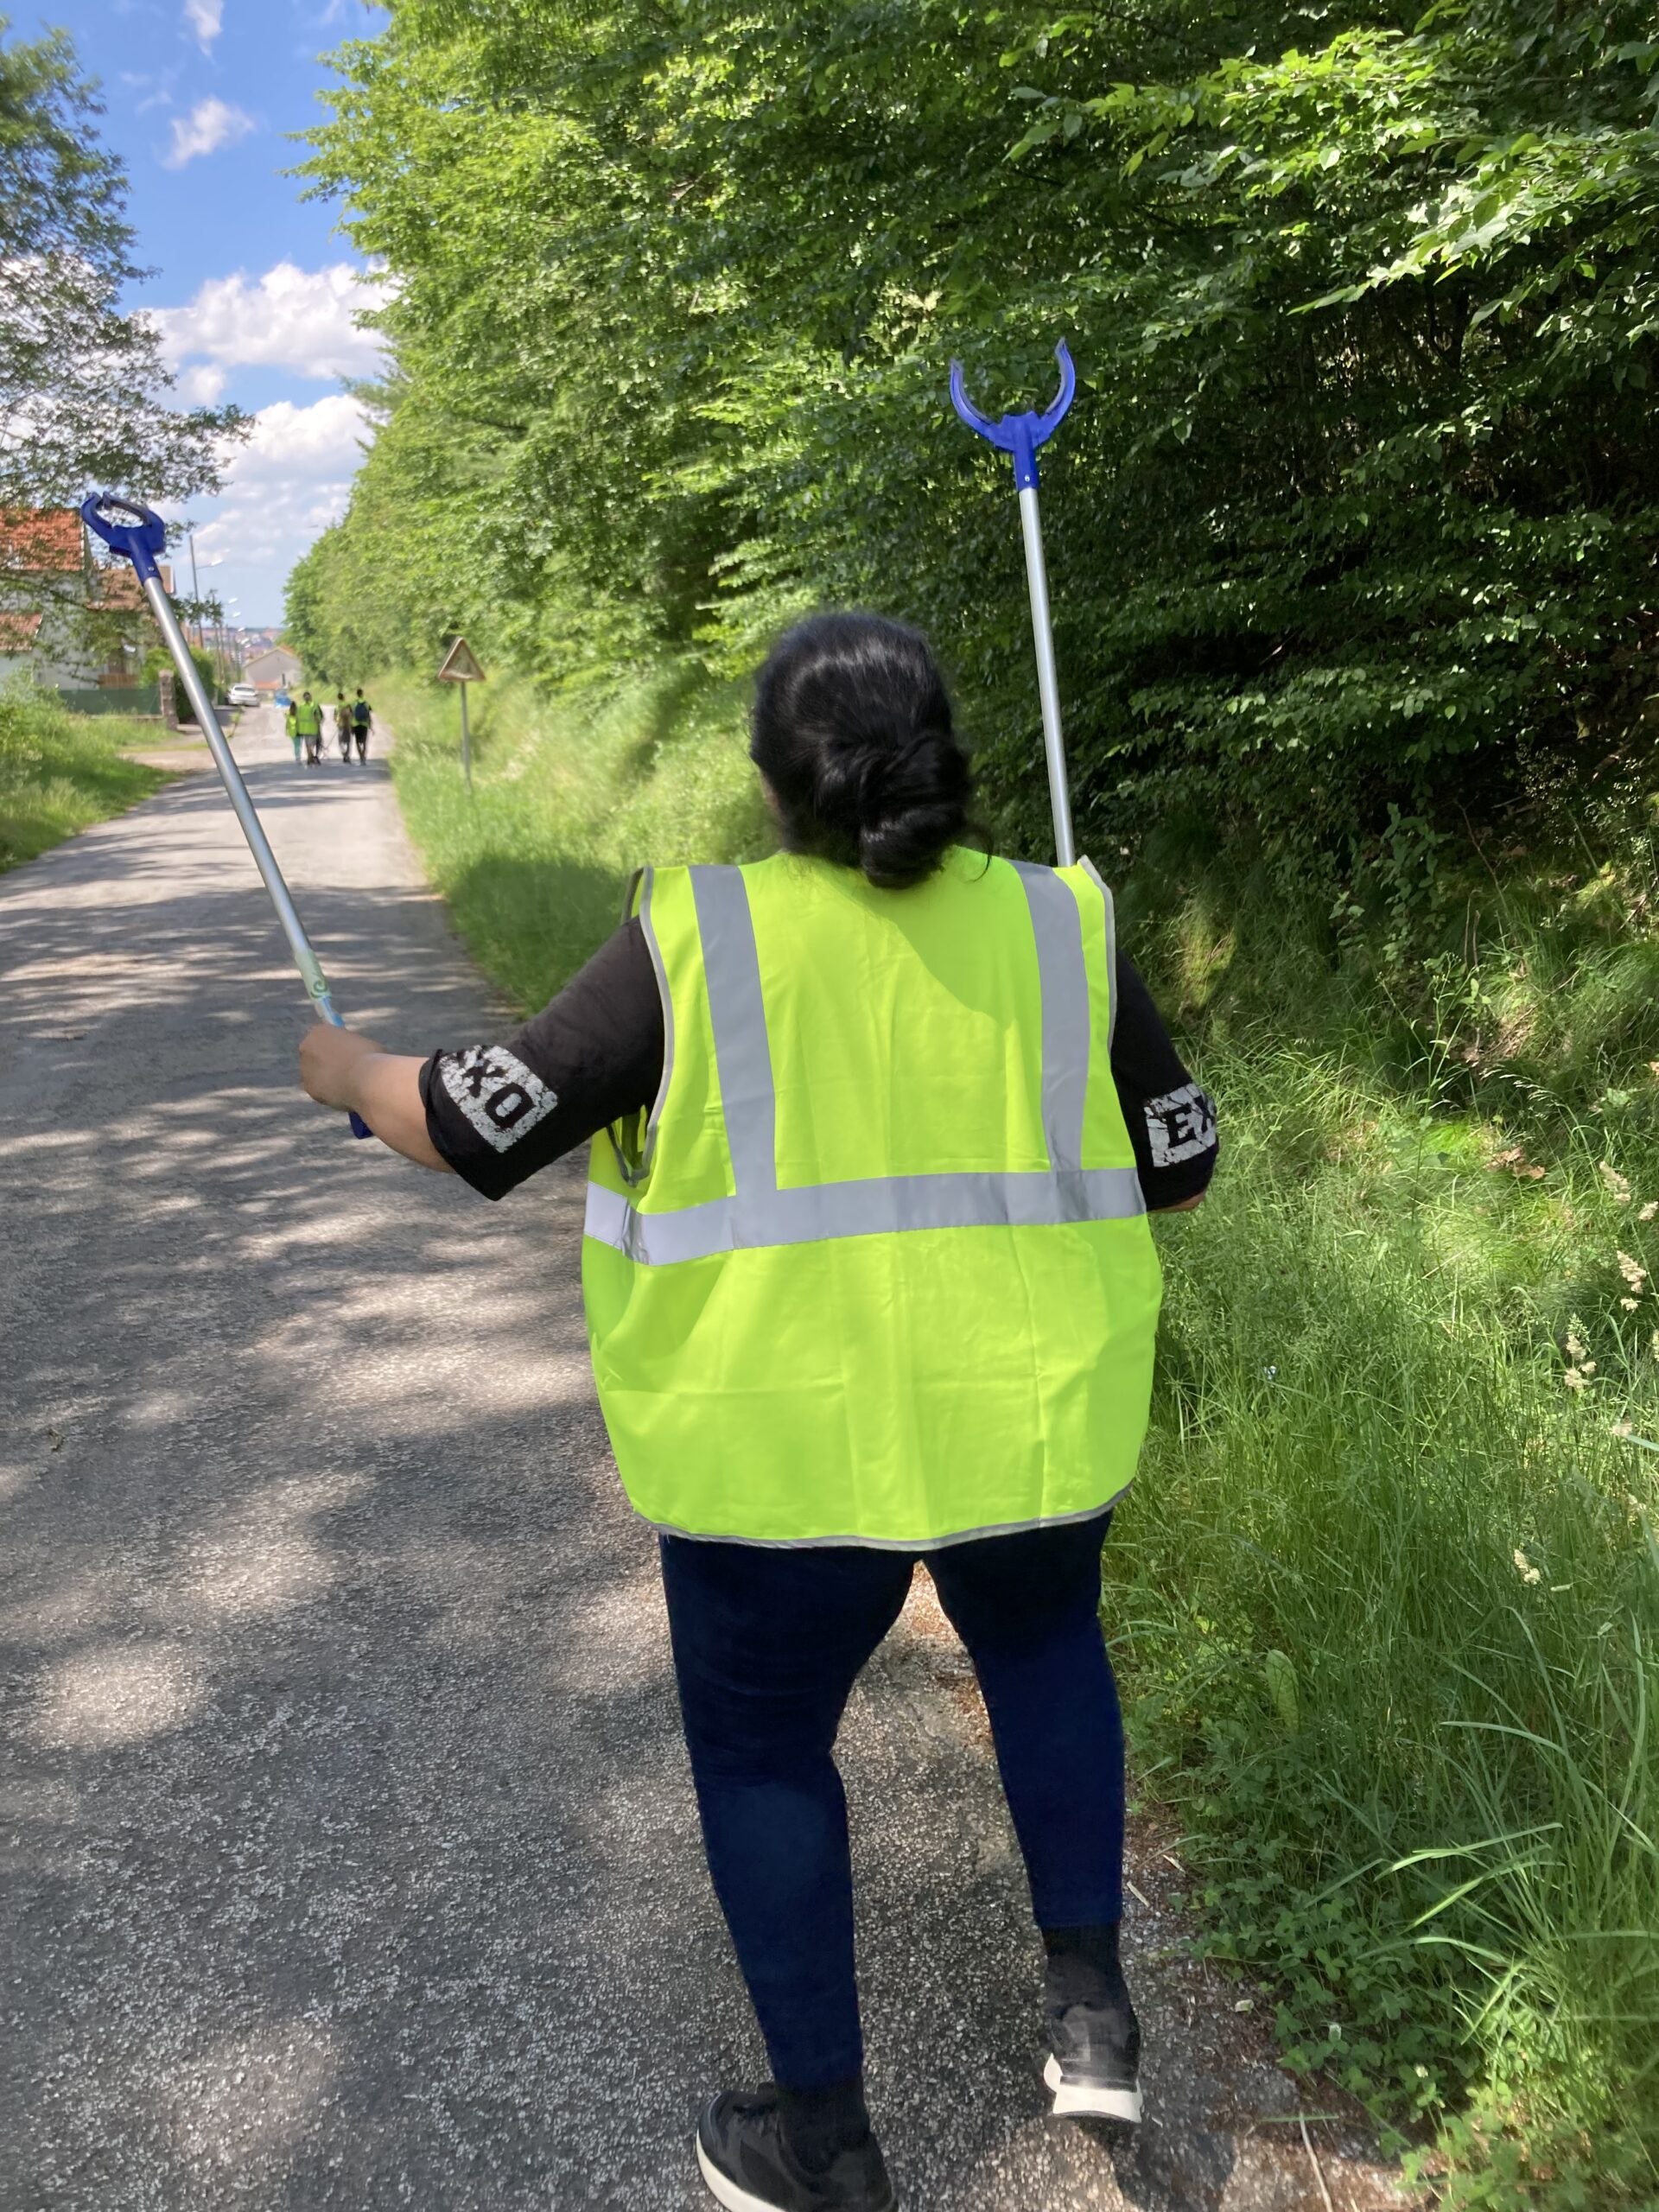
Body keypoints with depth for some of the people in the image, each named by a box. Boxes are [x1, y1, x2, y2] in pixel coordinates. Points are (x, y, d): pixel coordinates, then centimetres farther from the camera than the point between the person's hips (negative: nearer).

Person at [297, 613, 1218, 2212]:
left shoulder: (697, 939, -13)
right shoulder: (1056, 928, -5)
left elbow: (476, 1129, -9)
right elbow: (1179, 1166, 3)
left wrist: (353, 1073, 11)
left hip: (787, 1446, -2)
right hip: (1026, 1419, 3)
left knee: (762, 1744, 20)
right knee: (1042, 1647, 32)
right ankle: (1087, 2000, 35)